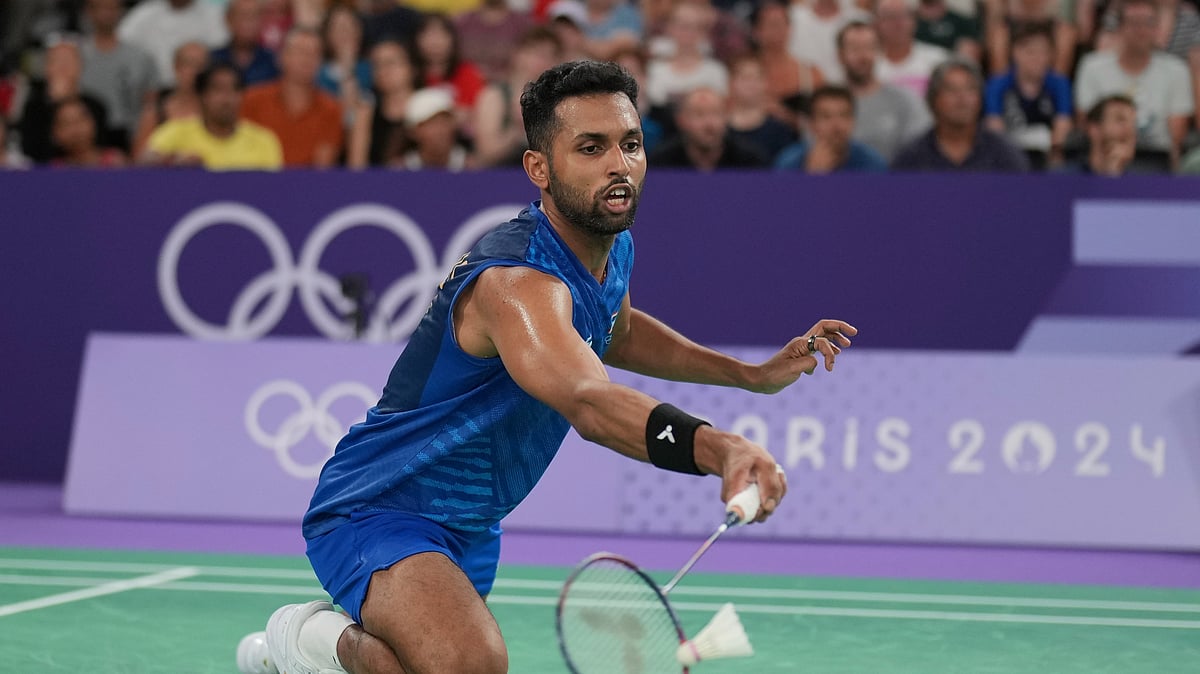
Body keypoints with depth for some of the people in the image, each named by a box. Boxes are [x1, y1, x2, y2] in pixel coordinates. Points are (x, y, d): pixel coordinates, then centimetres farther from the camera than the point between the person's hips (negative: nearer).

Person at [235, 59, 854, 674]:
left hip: (471, 526, 10)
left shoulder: (612, 250, 0)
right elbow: (589, 402, -52)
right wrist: (717, 448, -69)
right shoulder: (517, 281, -31)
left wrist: (754, 375, 18)